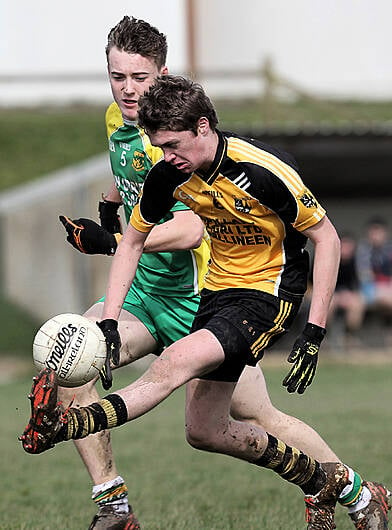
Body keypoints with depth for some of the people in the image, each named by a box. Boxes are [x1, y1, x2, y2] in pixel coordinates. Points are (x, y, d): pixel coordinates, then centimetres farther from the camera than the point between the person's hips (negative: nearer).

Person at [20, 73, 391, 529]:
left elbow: (326, 238, -15)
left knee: (175, 364, -30)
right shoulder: (168, 174, -7)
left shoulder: (264, 173, -24)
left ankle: (63, 424, -44)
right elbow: (132, 242, 7)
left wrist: (314, 333, -18)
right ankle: (321, 482, 22)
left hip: (268, 292, -8)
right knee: (204, 431, 7)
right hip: (218, 287, 8)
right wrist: (108, 322, -5)